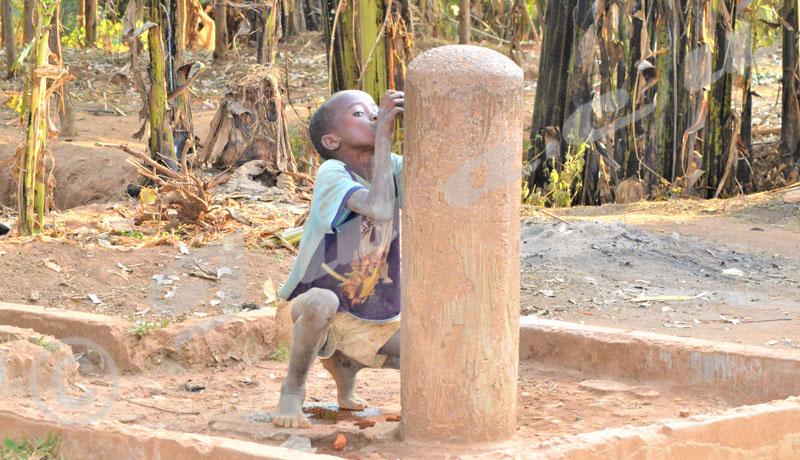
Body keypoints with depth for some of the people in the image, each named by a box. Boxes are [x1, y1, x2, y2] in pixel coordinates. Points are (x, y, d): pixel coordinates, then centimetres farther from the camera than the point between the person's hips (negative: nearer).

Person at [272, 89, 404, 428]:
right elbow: (379, 209, -40)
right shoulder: (332, 173, -22)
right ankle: (293, 390, -11)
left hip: (377, 318, 6)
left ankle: (343, 365, 18)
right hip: (313, 310, -6)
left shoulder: (392, 168, -4)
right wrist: (385, 133, -37)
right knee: (322, 302, -41)